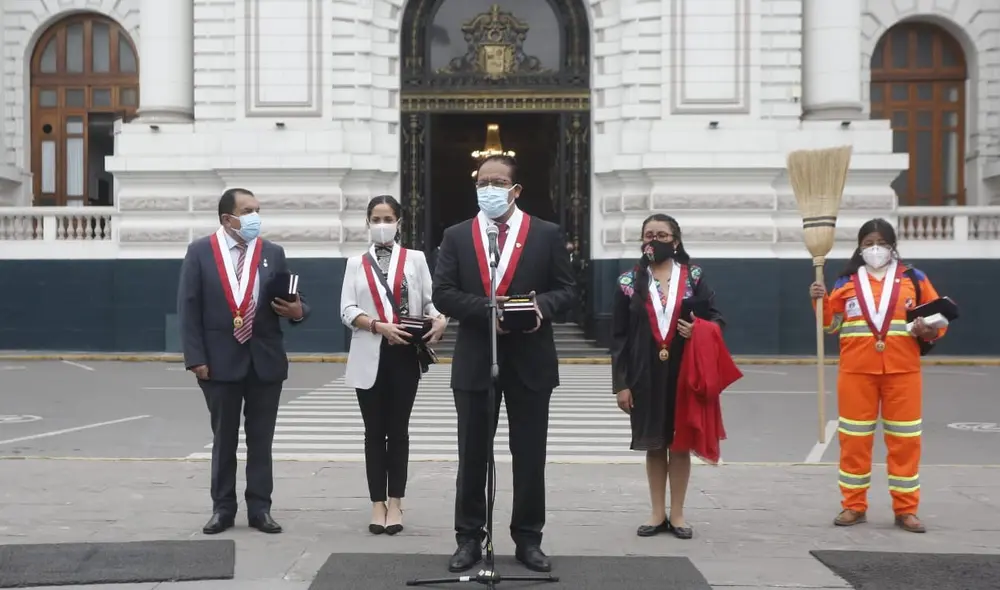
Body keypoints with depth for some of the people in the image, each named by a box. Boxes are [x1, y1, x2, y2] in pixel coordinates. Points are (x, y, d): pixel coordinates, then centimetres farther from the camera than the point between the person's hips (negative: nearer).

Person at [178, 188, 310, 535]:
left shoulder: (273, 253, 6)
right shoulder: (200, 252, -1)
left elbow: (290, 301, 10)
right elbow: (189, 308, -3)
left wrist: (297, 311, -15)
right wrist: (196, 358, -10)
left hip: (265, 360, 2)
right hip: (220, 360, -2)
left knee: (261, 439, 6)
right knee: (224, 439, 8)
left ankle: (259, 509, 14)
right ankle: (223, 508, 18)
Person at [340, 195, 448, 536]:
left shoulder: (415, 259, 7)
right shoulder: (356, 263, 9)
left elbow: (429, 301, 1)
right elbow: (348, 310, 0)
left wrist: (440, 320, -21)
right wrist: (379, 326, -16)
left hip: (405, 355, -1)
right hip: (370, 356, 1)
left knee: (398, 429, 4)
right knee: (374, 431, 4)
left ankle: (395, 503, 11)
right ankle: (377, 504, 10)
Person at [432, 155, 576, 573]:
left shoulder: (546, 234, 3)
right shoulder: (456, 236, 5)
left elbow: (566, 290, 3)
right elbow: (443, 294, -2)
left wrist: (540, 304, -18)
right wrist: (486, 308, -17)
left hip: (530, 360, 0)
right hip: (474, 360, 1)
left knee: (529, 455, 6)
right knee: (472, 455, 7)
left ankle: (528, 539, 18)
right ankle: (469, 538, 18)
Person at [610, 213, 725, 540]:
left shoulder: (693, 277, 1)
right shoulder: (629, 281, 0)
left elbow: (716, 317, 5)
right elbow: (619, 336, 1)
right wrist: (621, 383, -4)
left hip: (684, 372, 0)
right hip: (646, 375, 0)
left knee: (680, 443, 7)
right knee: (654, 444, 9)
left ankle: (677, 514, 18)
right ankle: (658, 513, 20)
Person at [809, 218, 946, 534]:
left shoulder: (913, 279, 6)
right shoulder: (846, 282, 7)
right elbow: (832, 324, 8)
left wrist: (928, 330, -12)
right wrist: (821, 302, -9)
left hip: (902, 371, 0)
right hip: (856, 371, 0)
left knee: (904, 439, 3)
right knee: (854, 438, 4)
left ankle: (906, 509, 13)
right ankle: (854, 506, 15)